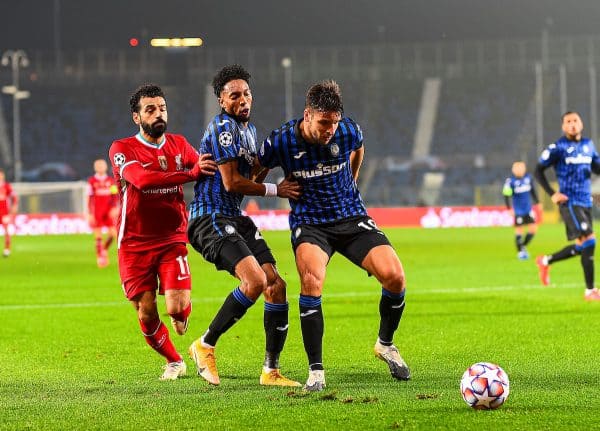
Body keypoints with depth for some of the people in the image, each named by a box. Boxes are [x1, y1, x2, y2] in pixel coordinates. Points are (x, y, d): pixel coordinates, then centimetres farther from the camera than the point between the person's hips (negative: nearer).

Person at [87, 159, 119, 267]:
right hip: (96, 213, -3)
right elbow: (89, 198, -1)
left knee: (113, 233, -5)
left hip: (108, 212, 3)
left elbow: (115, 196, 8)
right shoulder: (91, 181, 0)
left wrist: (115, 208, -8)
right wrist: (90, 214, -5)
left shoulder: (111, 181, 8)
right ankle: (100, 257, 5)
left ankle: (105, 249, 21)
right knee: (98, 236, -2)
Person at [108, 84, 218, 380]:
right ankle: (174, 362, 26)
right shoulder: (121, 150, -9)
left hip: (172, 239, 1)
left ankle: (184, 311, 23)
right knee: (146, 313, 1)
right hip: (135, 244, -1)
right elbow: (142, 178, -27)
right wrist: (191, 173, -36)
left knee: (176, 308, -15)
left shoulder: (179, 144, 7)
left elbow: (207, 171, 5)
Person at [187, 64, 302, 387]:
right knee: (255, 280, -25)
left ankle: (270, 371, 7)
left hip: (235, 217, 9)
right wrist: (275, 190, -5)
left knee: (276, 285, -1)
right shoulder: (222, 127, -13)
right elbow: (232, 183, -16)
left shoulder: (249, 129, 18)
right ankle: (204, 346, -10)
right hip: (210, 218, -9)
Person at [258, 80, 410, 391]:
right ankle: (315, 371, -21)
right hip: (309, 223, -2)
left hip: (352, 218, 2)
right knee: (312, 278, -31)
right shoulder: (280, 142, -16)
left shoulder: (349, 131, -10)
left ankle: (385, 344, 14)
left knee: (394, 276, -16)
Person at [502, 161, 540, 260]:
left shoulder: (528, 178, -1)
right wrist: (508, 208, -16)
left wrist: (537, 203, 16)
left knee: (533, 228, 1)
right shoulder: (511, 180, -14)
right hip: (518, 210, -5)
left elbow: (533, 191, 13)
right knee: (519, 231, -1)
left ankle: (523, 246, 23)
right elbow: (506, 195, -11)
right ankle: (520, 252, 14)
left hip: (528, 210, 5)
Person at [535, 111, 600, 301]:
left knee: (581, 247, 11)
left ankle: (545, 261, 36)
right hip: (569, 202, -7)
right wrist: (552, 193, -12)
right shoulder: (558, 148, -6)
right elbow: (539, 171, -2)